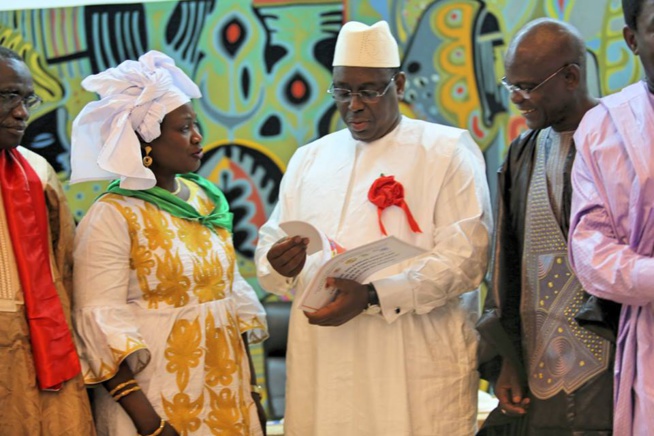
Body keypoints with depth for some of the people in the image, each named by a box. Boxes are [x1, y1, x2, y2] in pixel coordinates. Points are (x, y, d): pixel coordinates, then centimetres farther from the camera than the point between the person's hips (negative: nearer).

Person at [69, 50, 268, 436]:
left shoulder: (207, 199, 6)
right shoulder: (113, 217, -12)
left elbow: (233, 292, 11)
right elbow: (102, 325, -16)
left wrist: (252, 390, 9)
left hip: (225, 386, 6)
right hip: (160, 398, -6)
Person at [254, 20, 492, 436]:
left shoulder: (448, 151, -1)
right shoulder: (308, 159, 14)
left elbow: (465, 257, -11)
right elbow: (268, 248, 12)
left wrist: (372, 296, -21)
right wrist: (282, 267, -13)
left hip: (418, 363, -4)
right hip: (323, 364, 4)